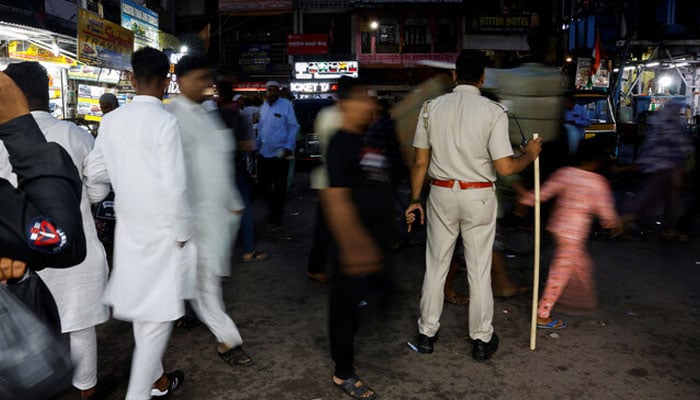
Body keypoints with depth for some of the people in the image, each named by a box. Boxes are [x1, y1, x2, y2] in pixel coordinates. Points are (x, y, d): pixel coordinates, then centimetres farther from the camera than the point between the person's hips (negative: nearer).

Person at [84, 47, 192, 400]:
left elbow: (93, 173, 8)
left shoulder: (111, 120, 1)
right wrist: (182, 233, -9)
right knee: (159, 312, 5)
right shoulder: (165, 122, -17)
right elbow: (174, 186, -20)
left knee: (142, 304, 19)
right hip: (161, 229, -7)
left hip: (129, 225, 7)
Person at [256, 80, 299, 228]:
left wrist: (289, 147, -15)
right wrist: (256, 144, 13)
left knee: (279, 187, 6)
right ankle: (271, 211, 27)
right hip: (264, 153, 6)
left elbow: (293, 127, -8)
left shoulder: (286, 105, -8)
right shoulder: (263, 106, 10)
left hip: (280, 154, -6)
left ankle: (276, 217, 19)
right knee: (263, 184, 10)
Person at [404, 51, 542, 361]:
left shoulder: (431, 107, -1)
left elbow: (420, 162, 0)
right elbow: (505, 167, -12)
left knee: (436, 266, 13)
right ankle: (481, 340, 22)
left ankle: (427, 335, 24)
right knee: (479, 270, 9)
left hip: (441, 194, 2)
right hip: (478, 197, -2)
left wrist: (415, 200, 10)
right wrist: (530, 154, 8)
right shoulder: (493, 111, -9)